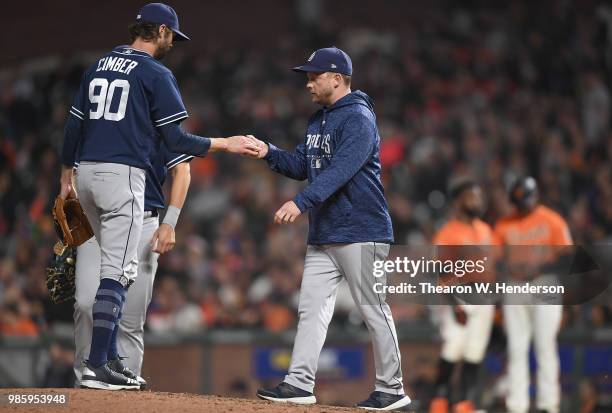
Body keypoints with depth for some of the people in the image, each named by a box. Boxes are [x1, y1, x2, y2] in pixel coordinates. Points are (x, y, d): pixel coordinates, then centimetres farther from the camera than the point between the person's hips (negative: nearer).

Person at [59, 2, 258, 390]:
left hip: (86, 173, 8)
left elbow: (74, 126, 16)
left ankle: (109, 358, 16)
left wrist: (66, 176, 23)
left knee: (117, 266, 17)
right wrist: (226, 144, 1)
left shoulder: (98, 67, 16)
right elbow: (175, 140, -7)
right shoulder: (156, 74, -4)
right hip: (123, 174, -8)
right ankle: (97, 366, -13)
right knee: (117, 271, -8)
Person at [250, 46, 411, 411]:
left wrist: (301, 202, -35)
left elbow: (340, 170, -25)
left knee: (374, 310, -2)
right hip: (322, 234, 9)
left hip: (360, 231, -9)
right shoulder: (319, 121, 17)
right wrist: (268, 152, -2)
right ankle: (300, 383, 1)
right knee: (311, 308, 3)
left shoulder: (358, 119, -14)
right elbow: (301, 165, 17)